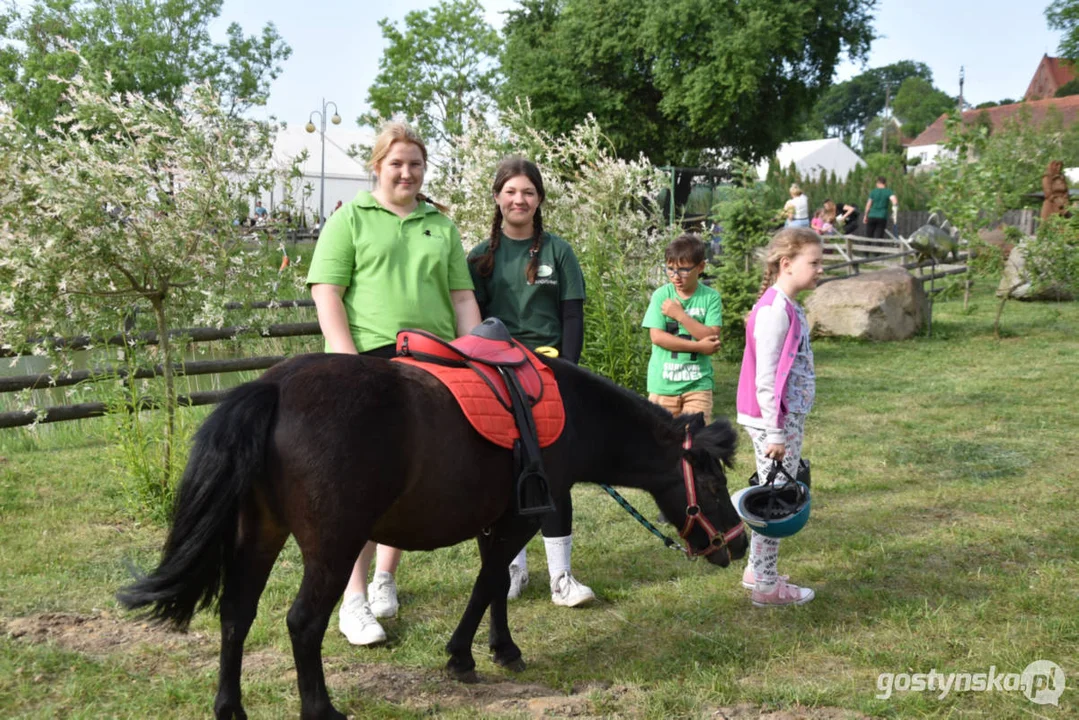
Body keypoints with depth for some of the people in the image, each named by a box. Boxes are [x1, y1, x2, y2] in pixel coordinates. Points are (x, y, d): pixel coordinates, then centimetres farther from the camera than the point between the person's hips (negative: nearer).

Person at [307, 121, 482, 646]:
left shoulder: (442, 225, 17)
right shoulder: (350, 219, 4)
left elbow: (462, 297, 17)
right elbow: (326, 292, -4)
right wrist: (346, 358, -15)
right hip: (370, 361, -4)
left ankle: (385, 577, 26)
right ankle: (353, 600, -4)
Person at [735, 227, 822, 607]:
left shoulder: (789, 308, 12)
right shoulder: (774, 310, -19)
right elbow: (765, 378, -21)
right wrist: (775, 432, -20)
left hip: (790, 416, 10)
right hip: (775, 419, -9)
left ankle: (757, 570, 29)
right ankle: (766, 586, 10)